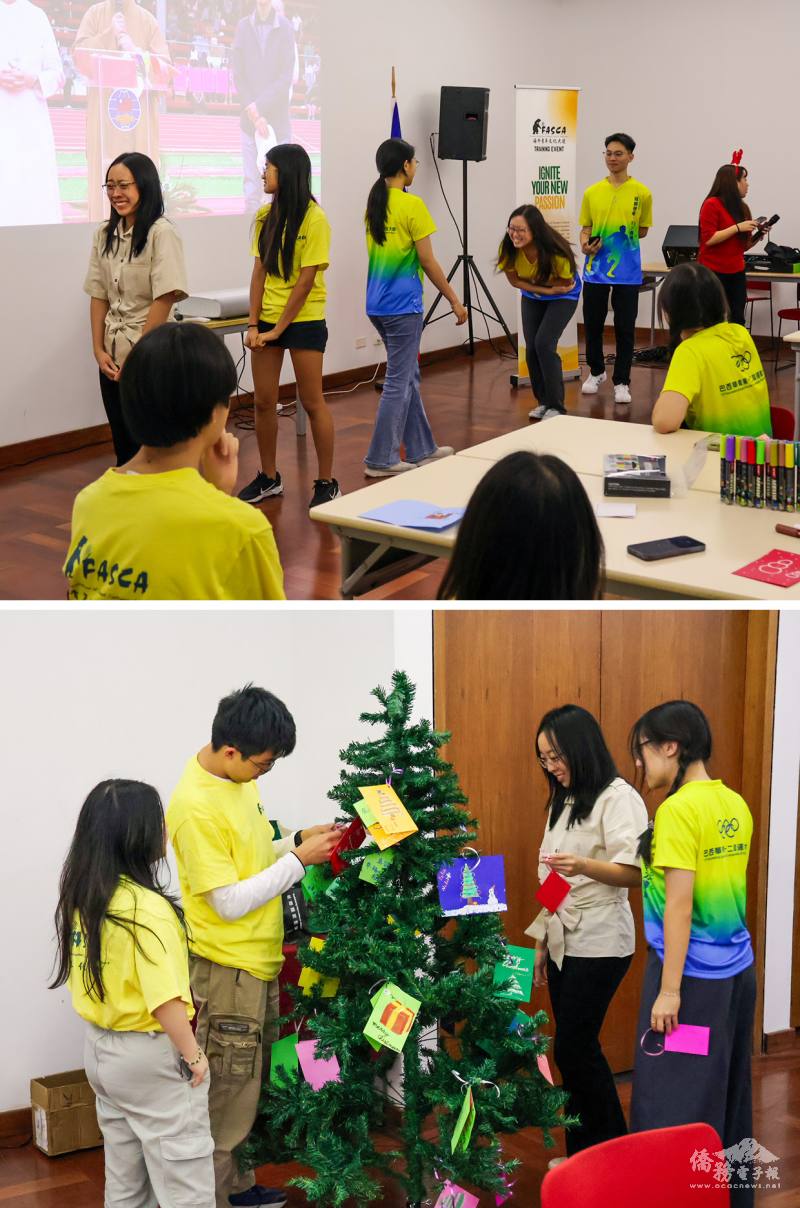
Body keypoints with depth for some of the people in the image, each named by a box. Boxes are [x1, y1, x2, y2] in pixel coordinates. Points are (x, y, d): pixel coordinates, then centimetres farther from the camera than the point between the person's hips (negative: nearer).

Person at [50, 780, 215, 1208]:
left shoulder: (81, 898, 0)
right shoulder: (147, 908, -24)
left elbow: (86, 976, 9)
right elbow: (165, 999, -26)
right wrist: (193, 1055, -14)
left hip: (100, 1046, 8)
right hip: (149, 1053, -8)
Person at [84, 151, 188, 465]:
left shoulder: (161, 233, -12)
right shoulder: (105, 234, 7)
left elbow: (164, 298, -16)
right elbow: (98, 296, 8)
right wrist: (99, 350, -1)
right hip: (112, 355, 6)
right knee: (123, 445, 11)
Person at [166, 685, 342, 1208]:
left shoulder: (239, 777, 2)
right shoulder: (195, 806, -25)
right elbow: (230, 901, -23)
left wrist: (299, 840, 1)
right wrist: (299, 860, -19)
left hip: (260, 959, 9)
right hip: (228, 969, -9)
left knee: (248, 1086, 21)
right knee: (227, 1094, 2)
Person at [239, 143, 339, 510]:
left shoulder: (314, 218, -12)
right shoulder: (265, 215, 6)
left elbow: (306, 279, -14)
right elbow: (259, 272, 5)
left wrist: (278, 329, -14)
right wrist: (253, 325, -3)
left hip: (304, 320, -5)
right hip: (268, 320, 6)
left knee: (312, 402, 1)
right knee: (263, 401, 7)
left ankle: (327, 483, 10)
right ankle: (268, 478, 21)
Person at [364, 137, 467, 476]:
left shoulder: (374, 203, 9)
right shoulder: (412, 205, -13)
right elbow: (427, 261, -12)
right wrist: (454, 301, -4)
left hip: (378, 305, 8)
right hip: (403, 306, -8)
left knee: (408, 376, 17)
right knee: (398, 382, -1)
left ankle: (421, 448, 25)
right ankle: (380, 459, 3)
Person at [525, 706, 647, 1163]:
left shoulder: (618, 797, -11)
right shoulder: (564, 802, 15)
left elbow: (634, 872, -19)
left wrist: (584, 866, -36)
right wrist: (543, 941, 16)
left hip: (599, 943, -8)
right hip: (564, 940, 8)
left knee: (574, 1047, -7)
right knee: (575, 1048, 8)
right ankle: (583, 1153, 17)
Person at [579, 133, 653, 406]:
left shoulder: (642, 193, -2)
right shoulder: (592, 192, 4)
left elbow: (643, 230, 8)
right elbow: (586, 228, 9)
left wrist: (617, 238, -3)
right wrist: (585, 243, -12)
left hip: (627, 271, -2)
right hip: (595, 269, 2)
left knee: (625, 329, 1)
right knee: (592, 324, 10)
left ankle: (621, 382, 10)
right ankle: (596, 372, 31)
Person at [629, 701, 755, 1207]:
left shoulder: (678, 809, -18)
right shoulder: (736, 805, 6)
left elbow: (679, 904, -19)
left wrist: (669, 989, -16)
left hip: (694, 974, -8)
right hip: (736, 968, 8)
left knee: (677, 1100, 2)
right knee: (724, 1093, 18)